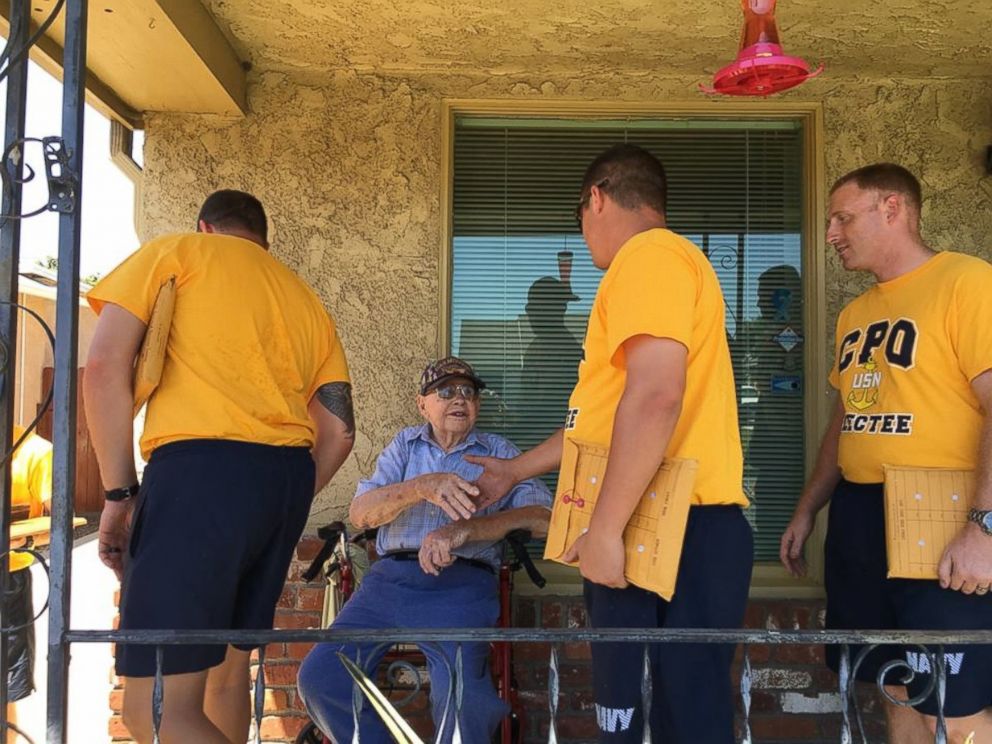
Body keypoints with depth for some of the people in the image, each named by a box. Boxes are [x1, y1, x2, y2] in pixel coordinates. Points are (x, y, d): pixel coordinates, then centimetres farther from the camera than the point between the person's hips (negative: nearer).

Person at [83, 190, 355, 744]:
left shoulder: (175, 251, 11)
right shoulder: (308, 302, 25)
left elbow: (106, 368, -3)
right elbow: (339, 432, 19)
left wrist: (119, 494, 0)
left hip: (201, 469, -7)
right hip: (289, 477, 7)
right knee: (227, 668, 22)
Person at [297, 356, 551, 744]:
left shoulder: (499, 452, 13)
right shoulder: (405, 445, 17)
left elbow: (541, 515, -5)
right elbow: (361, 513, 1)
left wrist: (466, 529, -20)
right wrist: (422, 487, -19)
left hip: (462, 584, -2)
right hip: (391, 577, 3)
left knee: (462, 697, -27)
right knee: (320, 676, -16)